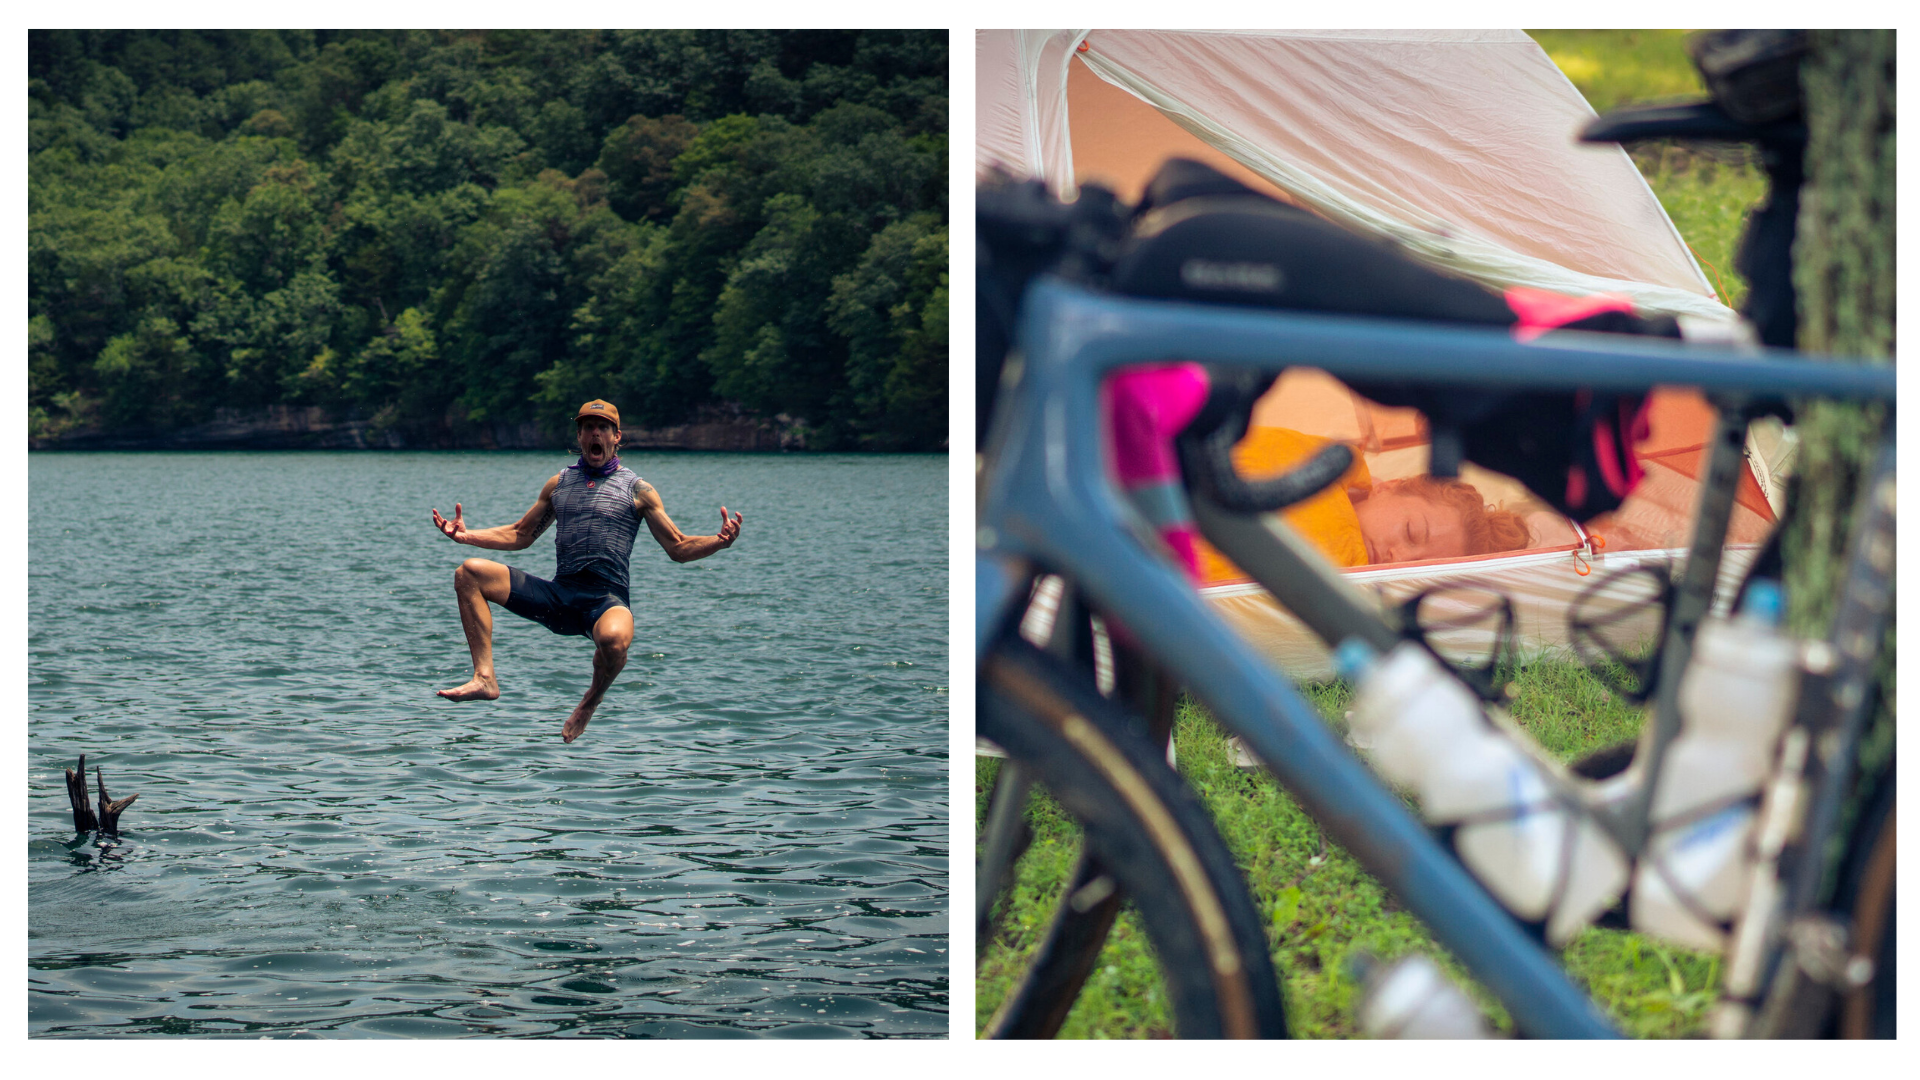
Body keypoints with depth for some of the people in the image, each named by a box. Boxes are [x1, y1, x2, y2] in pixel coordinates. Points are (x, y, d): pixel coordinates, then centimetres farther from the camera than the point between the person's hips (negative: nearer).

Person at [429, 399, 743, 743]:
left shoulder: (636, 489, 8)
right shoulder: (559, 483, 19)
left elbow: (679, 548, 6)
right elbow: (520, 535, 27)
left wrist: (718, 541, -14)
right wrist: (465, 535, 15)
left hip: (606, 599, -4)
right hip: (559, 595, 4)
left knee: (613, 638, -41)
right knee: (470, 573, -11)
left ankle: (592, 700, -5)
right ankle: (485, 679, -18)